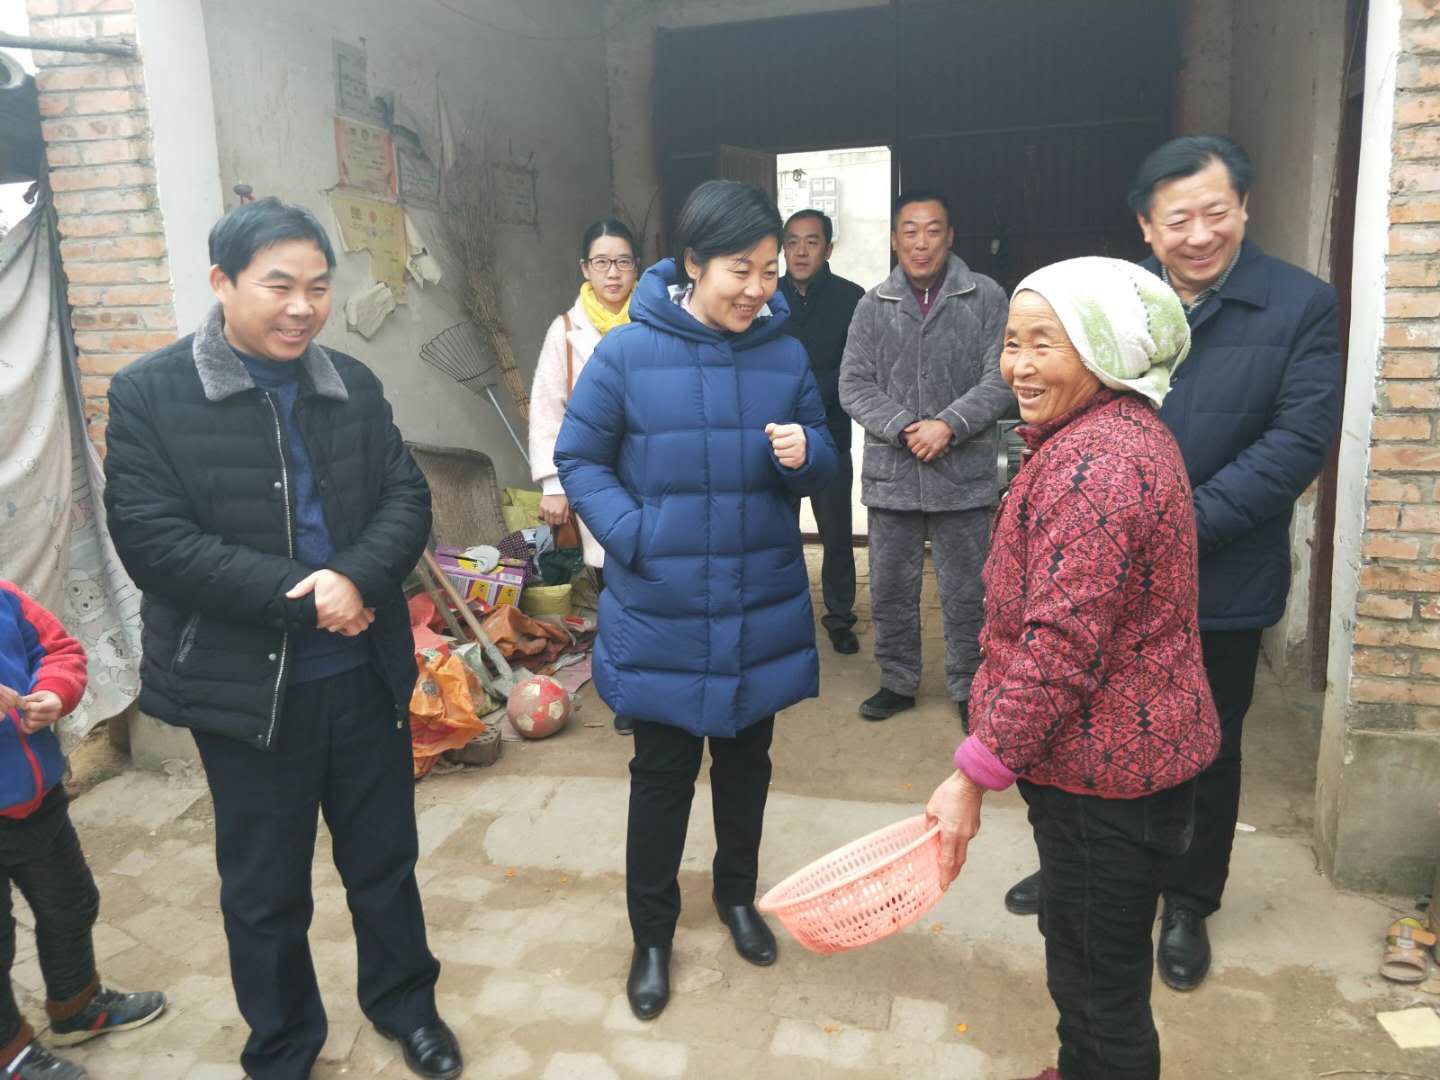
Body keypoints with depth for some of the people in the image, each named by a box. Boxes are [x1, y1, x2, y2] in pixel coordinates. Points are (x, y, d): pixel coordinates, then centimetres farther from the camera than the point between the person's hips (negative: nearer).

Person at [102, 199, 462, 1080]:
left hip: (367, 674, 4)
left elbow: (408, 499, 1)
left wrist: (358, 577, -20)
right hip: (245, 685, -3)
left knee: (385, 858, 19)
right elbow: (152, 540, -16)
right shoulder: (150, 393, -8)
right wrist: (299, 598, -21)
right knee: (265, 887, 15)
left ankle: (405, 1001, 43)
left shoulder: (354, 385, 4)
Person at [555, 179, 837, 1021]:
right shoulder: (628, 353, -11)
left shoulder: (787, 356, -2)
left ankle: (738, 894, 44)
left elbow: (823, 465, 6)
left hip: (762, 612, 3)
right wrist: (631, 536, -16)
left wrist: (804, 455, -18)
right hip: (662, 615, -2)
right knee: (662, 774, 10)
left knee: (746, 761, 19)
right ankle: (652, 931, 31)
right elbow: (579, 458, -3)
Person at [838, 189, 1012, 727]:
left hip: (964, 474, -2)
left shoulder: (986, 298, -1)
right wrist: (902, 428, -13)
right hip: (890, 474, 3)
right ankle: (897, 681, 30)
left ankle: (967, 687, 26)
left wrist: (948, 425, -17)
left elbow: (1001, 378, -6)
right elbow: (854, 385, 1)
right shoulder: (873, 306, 6)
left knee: (964, 592, 8)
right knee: (890, 589, 13)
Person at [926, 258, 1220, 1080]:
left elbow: (1060, 649, -29)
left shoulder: (1095, 463, -25)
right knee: (1084, 958, 28)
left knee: (1103, 984, 10)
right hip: (1121, 758, 11)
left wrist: (976, 773, -20)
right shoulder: (1128, 434, 10)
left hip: (1105, 779, -11)